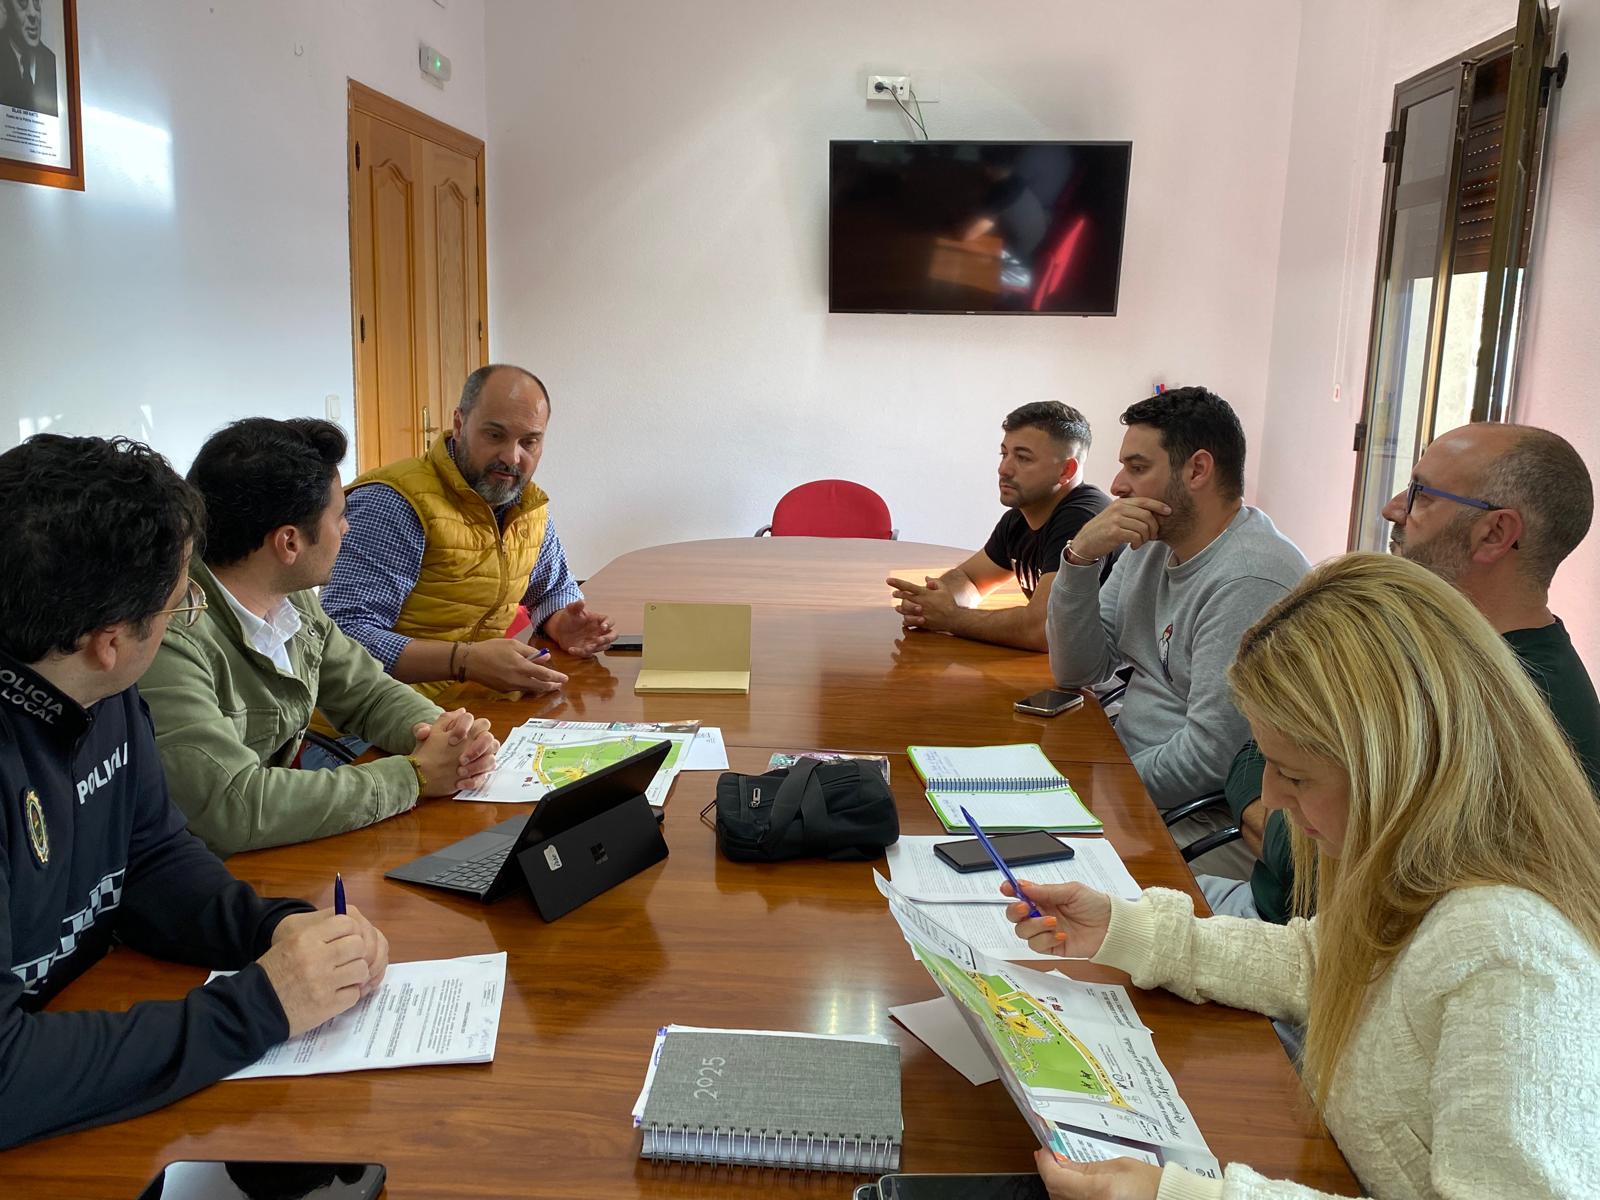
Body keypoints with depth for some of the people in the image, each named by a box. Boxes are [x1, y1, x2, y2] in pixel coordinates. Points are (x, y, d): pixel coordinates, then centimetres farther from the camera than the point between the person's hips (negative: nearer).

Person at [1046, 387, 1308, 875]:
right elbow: (1077, 673, 6)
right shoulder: (1152, 547, 9)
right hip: (1130, 771, 8)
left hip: (1214, 826, -8)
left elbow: (1208, 758, -24)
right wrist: (1080, 558, -7)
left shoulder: (1250, 581, -21)